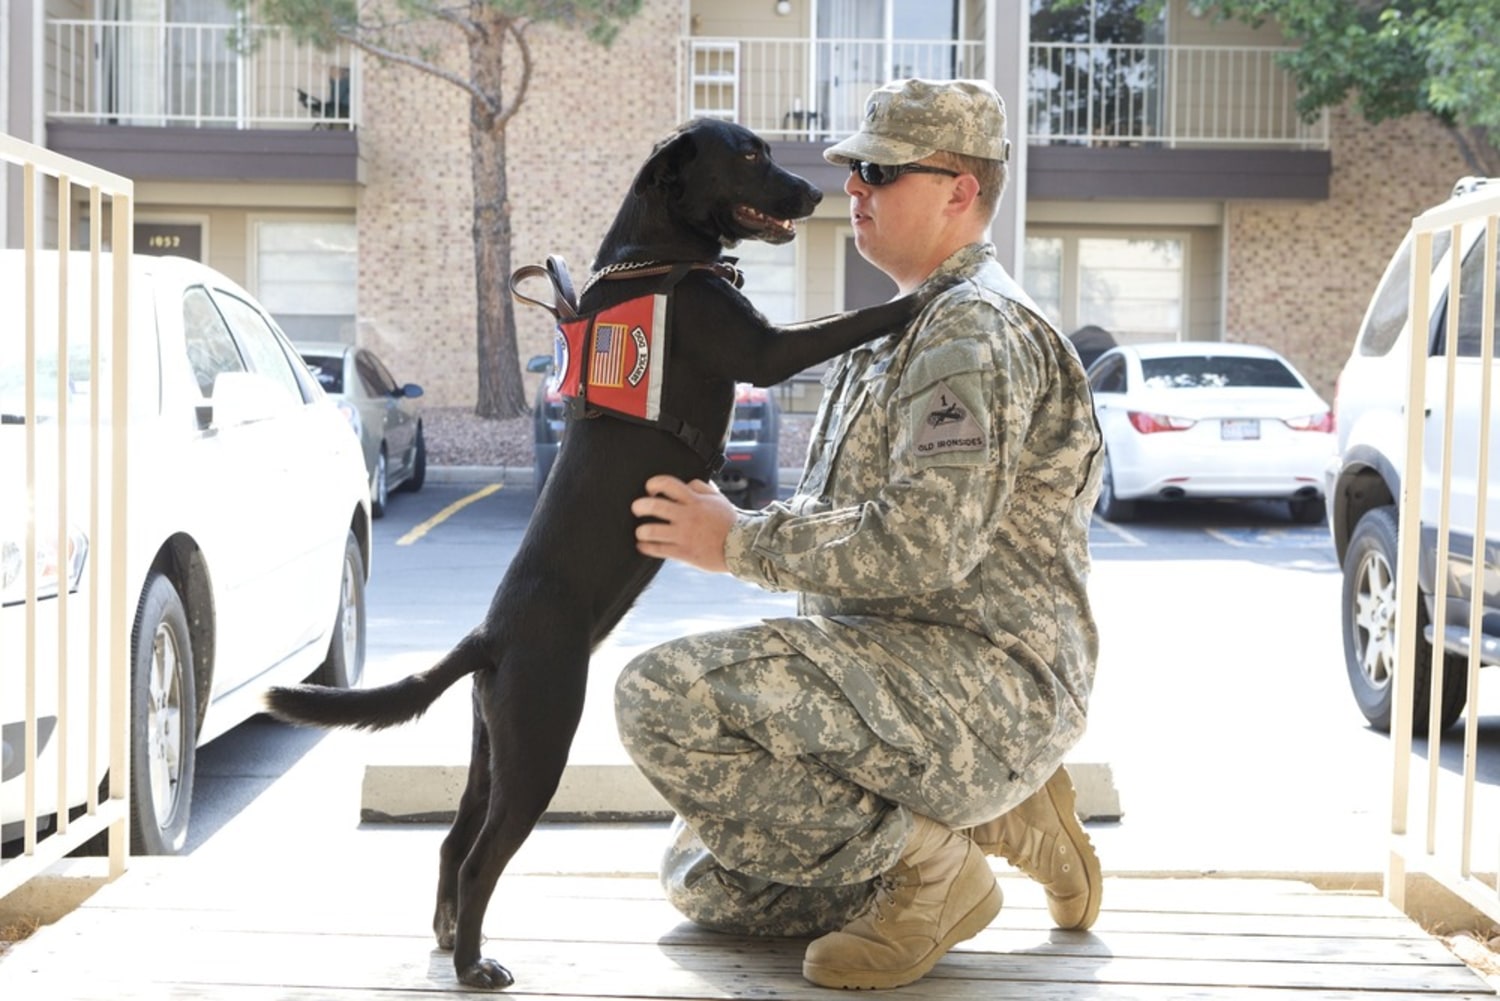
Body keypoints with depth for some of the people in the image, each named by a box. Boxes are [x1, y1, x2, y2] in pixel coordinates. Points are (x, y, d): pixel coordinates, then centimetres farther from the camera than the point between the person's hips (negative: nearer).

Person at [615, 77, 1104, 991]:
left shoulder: (977, 330, -12)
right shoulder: (914, 327, 21)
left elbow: (921, 545, -24)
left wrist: (740, 541, -15)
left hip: (984, 681, -11)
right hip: (911, 676, 11)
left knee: (666, 698, -27)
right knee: (703, 879, 15)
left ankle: (921, 859, -13)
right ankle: (992, 814, 13)